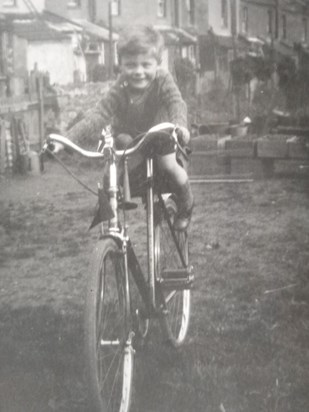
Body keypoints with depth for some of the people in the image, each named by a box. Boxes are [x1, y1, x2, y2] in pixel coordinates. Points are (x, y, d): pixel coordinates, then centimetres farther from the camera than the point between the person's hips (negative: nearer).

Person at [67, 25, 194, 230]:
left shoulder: (163, 80, -26)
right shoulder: (120, 89, -25)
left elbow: (176, 103, -41)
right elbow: (97, 115, -32)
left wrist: (180, 125, -65)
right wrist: (67, 138, -46)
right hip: (128, 137, 2)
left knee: (168, 165, -19)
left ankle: (187, 204, 11)